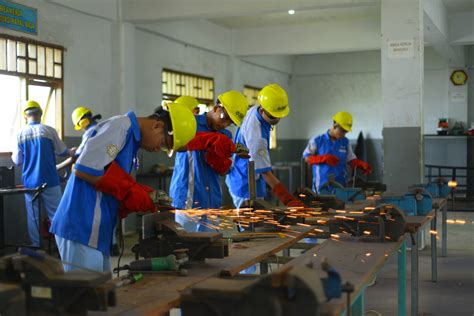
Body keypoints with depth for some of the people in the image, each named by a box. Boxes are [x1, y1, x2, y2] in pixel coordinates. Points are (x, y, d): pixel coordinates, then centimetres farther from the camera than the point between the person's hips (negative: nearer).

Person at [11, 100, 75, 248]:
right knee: (56, 215, 2)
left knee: (33, 217, 8)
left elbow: (18, 161, 6)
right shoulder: (48, 130, -5)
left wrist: (13, 156, 28)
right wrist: (70, 152, 30)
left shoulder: (21, 134, 1)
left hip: (29, 183, 2)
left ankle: (36, 248, 12)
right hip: (49, 181, -2)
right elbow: (61, 151, 8)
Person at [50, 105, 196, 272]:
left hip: (96, 229, 9)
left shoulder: (132, 135, 18)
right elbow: (83, 169, -19)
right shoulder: (120, 126, -11)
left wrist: (142, 194, 2)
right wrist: (131, 192, -14)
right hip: (83, 226, -9)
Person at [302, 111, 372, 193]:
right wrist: (324, 158, -14)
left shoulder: (345, 142, 8)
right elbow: (306, 157, -3)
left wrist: (362, 165, -9)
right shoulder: (317, 141, 0)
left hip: (340, 185, 2)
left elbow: (351, 160, 11)